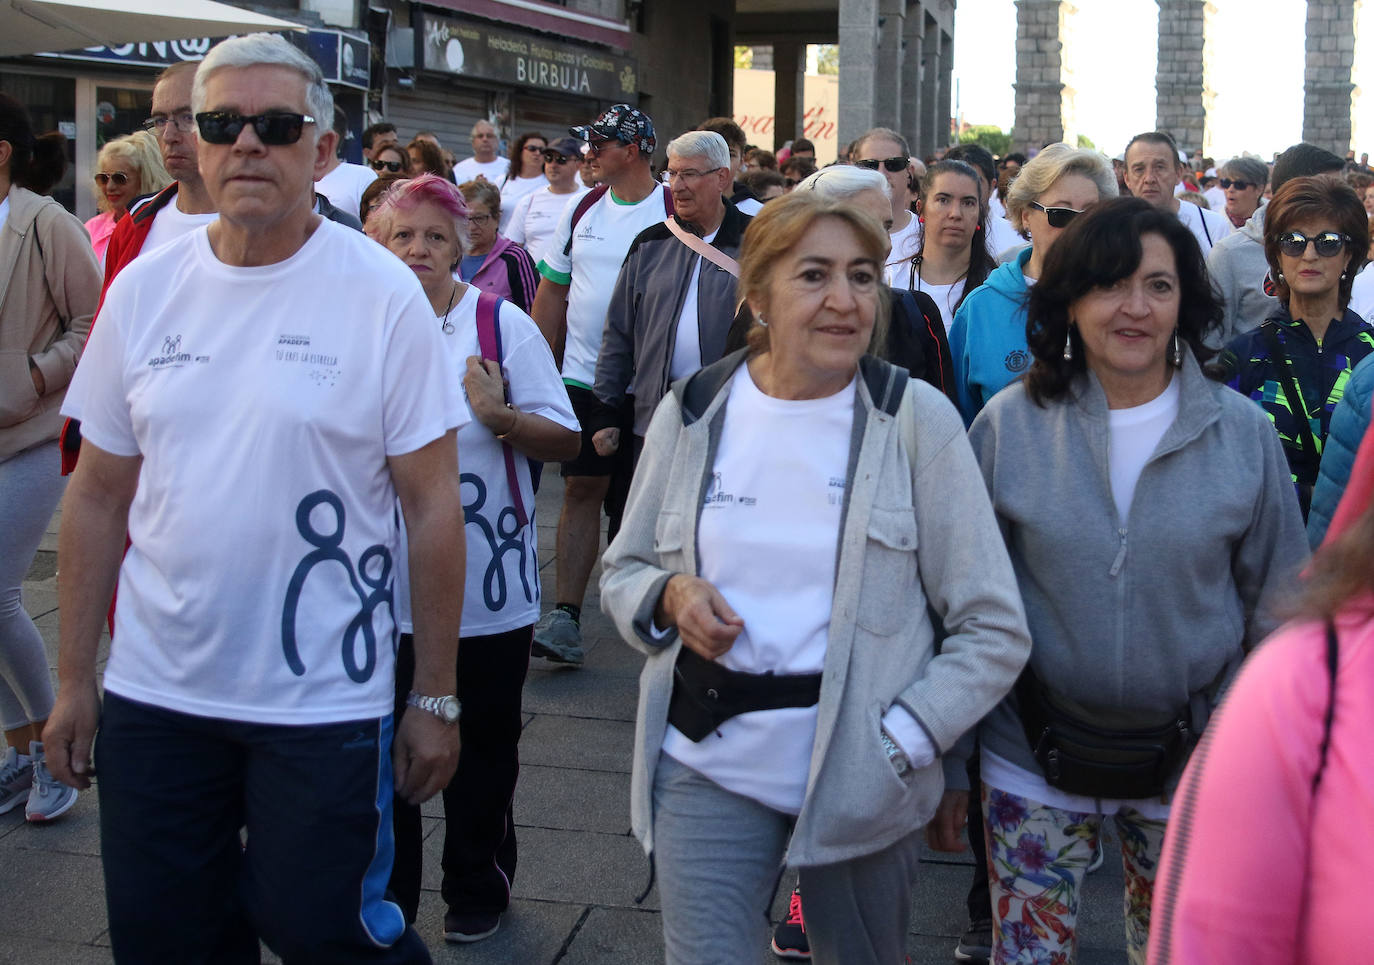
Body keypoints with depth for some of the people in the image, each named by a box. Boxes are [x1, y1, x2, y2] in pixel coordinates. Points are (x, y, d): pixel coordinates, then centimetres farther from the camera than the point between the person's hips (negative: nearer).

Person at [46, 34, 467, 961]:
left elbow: (435, 508, -7)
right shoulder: (144, 288, 3)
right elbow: (99, 495, 8)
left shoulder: (383, 295, -9)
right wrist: (75, 676, 8)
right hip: (153, 690, 4)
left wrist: (437, 698, -5)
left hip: (324, 702, -4)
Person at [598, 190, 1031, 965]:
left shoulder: (918, 419, -7)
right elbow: (623, 568, 12)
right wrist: (669, 596, -10)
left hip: (862, 780, -1)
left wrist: (897, 746, -13)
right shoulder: (693, 411, 0)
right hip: (709, 766, 1)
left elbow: (994, 630, -5)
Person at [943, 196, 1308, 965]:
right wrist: (944, 762, 2)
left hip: (1193, 763, 1)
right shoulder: (1009, 424, -7)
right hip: (1036, 757, -1)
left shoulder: (1244, 434, -5)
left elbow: (1278, 614, 3)